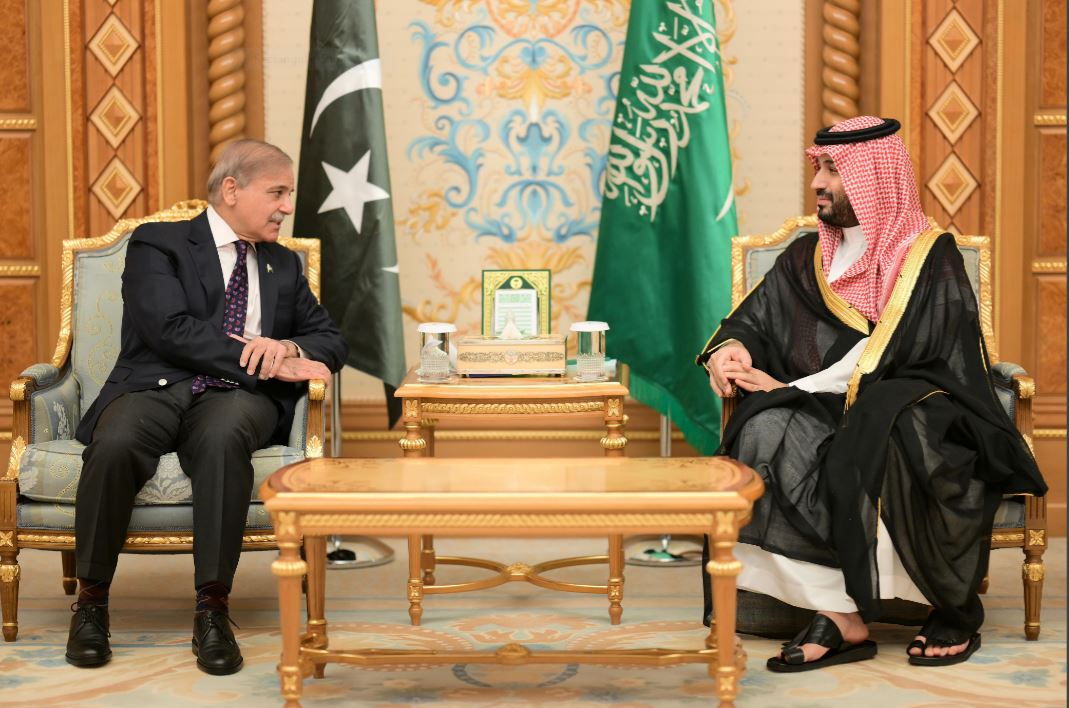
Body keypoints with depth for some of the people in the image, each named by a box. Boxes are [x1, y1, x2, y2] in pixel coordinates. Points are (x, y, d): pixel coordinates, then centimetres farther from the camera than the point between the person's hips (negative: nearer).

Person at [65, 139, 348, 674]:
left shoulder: (284, 265, 24)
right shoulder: (157, 245, 7)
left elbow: (331, 341, 21)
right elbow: (172, 330, -9)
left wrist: (287, 347, -3)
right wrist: (266, 363, -12)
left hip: (234, 398, 2)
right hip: (154, 389, -2)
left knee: (223, 436, -36)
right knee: (115, 444, -37)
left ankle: (212, 610, -31)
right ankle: (91, 601, -15)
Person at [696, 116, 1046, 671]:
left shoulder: (930, 257, 0)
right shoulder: (806, 258, 17)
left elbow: (891, 354, -12)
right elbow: (754, 319, 13)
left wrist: (790, 387, -15)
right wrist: (730, 348, -12)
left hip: (920, 413, -4)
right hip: (831, 417, 4)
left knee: (879, 425, -39)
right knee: (767, 429, -29)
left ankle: (957, 607, -16)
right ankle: (840, 614, -32)